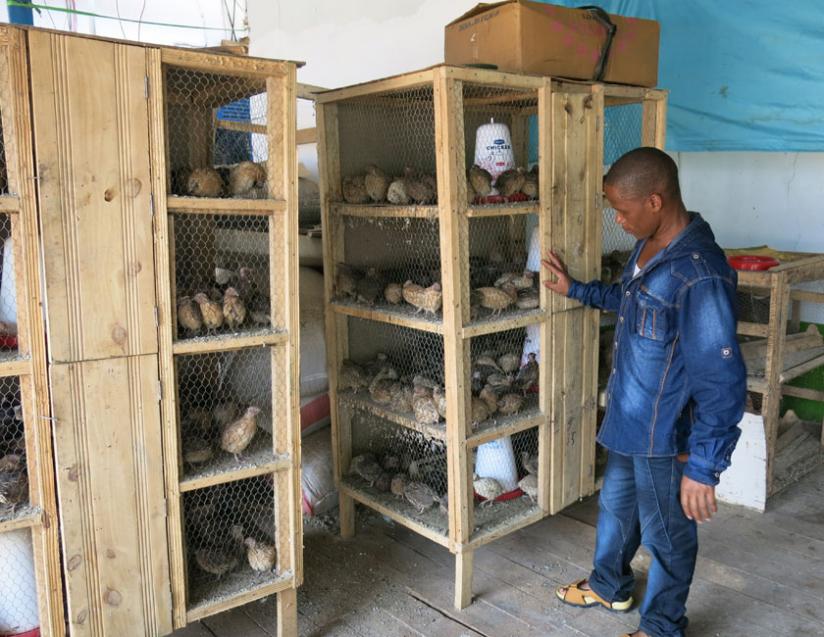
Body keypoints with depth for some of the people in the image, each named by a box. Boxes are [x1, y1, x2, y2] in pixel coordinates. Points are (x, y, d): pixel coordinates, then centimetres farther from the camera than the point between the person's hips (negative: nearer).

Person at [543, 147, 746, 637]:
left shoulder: (700, 274, -30)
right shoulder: (649, 247, -1)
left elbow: (722, 385, -27)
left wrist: (704, 468, -23)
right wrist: (575, 289, 21)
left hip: (666, 435, -9)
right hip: (628, 419, 9)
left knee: (666, 534, 14)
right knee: (615, 507, 27)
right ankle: (610, 587, 51)